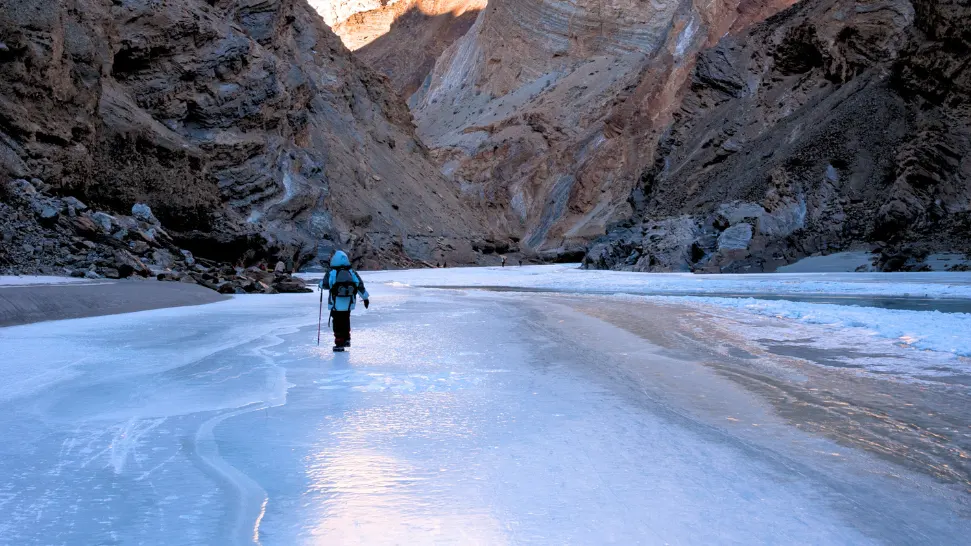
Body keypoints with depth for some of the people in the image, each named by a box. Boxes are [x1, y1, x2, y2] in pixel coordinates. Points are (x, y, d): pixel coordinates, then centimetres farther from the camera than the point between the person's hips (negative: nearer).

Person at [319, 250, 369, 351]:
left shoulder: (331, 273, -10)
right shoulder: (352, 272, 1)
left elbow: (324, 285, -3)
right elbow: (360, 285, 4)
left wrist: (321, 282, 21)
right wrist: (365, 297, 14)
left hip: (336, 304, -4)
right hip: (349, 303, 4)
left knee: (338, 322, 3)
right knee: (346, 320, 21)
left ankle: (339, 343, 0)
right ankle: (346, 340, 29)